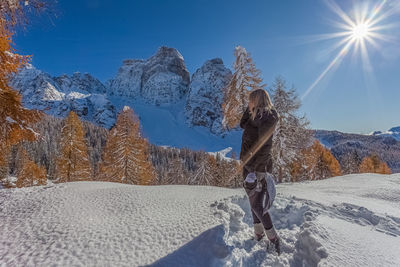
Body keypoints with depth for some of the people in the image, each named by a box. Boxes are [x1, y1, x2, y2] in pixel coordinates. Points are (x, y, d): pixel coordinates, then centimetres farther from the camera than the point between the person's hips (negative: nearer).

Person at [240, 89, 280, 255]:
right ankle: (259, 234, 32)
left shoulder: (266, 119, -18)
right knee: (255, 203, 18)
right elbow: (243, 124, 26)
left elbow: (265, 148, -23)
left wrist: (255, 171, -25)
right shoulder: (257, 118, 9)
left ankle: (273, 238, 13)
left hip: (258, 168, -9)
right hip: (251, 167, 9)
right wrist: (250, 108, 13)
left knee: (258, 205, -3)